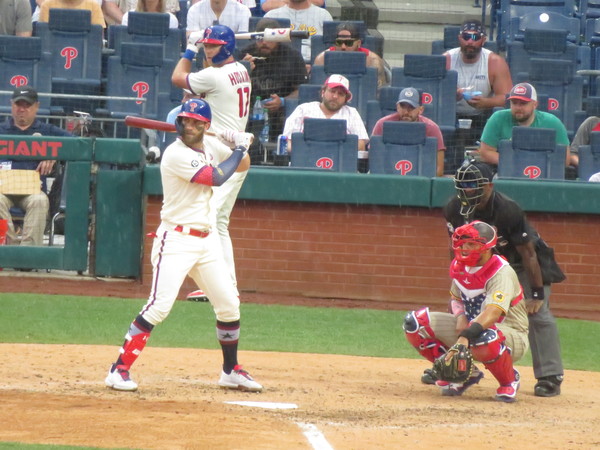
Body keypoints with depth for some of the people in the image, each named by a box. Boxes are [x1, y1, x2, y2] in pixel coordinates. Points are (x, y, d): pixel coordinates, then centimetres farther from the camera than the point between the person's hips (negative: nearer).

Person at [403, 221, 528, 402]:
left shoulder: (502, 273, -25)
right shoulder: (460, 266, -2)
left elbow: (492, 314, -40)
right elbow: (455, 298, 17)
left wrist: (465, 337, -54)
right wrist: (460, 317, -7)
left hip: (511, 335, -7)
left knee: (484, 338, -45)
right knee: (414, 322, -7)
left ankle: (509, 381, -11)